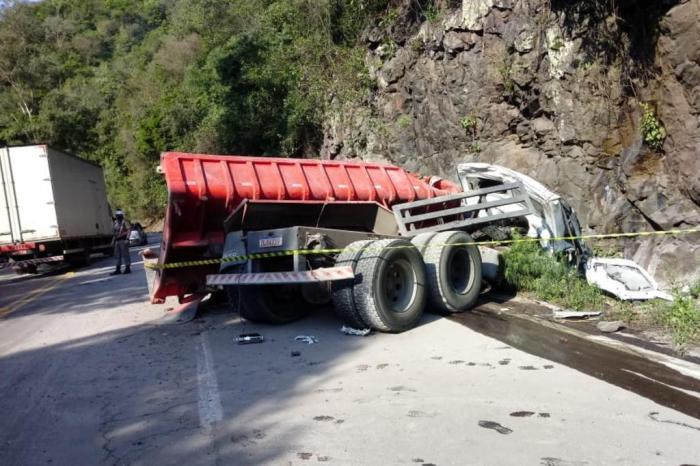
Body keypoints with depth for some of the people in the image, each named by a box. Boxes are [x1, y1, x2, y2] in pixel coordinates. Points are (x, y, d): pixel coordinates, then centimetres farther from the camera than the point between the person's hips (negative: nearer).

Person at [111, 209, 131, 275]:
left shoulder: (124, 221, -8)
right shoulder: (115, 222, 15)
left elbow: (129, 230, -13)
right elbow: (115, 232, 21)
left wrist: (127, 239, -20)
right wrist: (114, 240, 18)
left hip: (123, 240, -8)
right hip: (117, 241, 8)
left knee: (125, 254, -3)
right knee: (118, 255, 11)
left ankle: (127, 268, 3)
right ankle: (118, 269, 17)